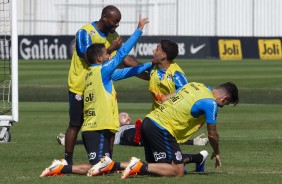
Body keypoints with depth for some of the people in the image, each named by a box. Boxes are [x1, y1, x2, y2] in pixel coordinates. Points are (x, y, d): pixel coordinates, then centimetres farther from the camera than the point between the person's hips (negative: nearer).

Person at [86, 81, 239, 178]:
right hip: (162, 129, -9)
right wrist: (216, 154, 19)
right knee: (177, 171, -8)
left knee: (157, 166, 15)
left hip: (149, 121, 9)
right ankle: (139, 167, -19)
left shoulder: (194, 85, 17)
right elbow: (212, 135, 0)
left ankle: (112, 165, 4)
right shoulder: (211, 103, -6)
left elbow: (165, 98, 21)